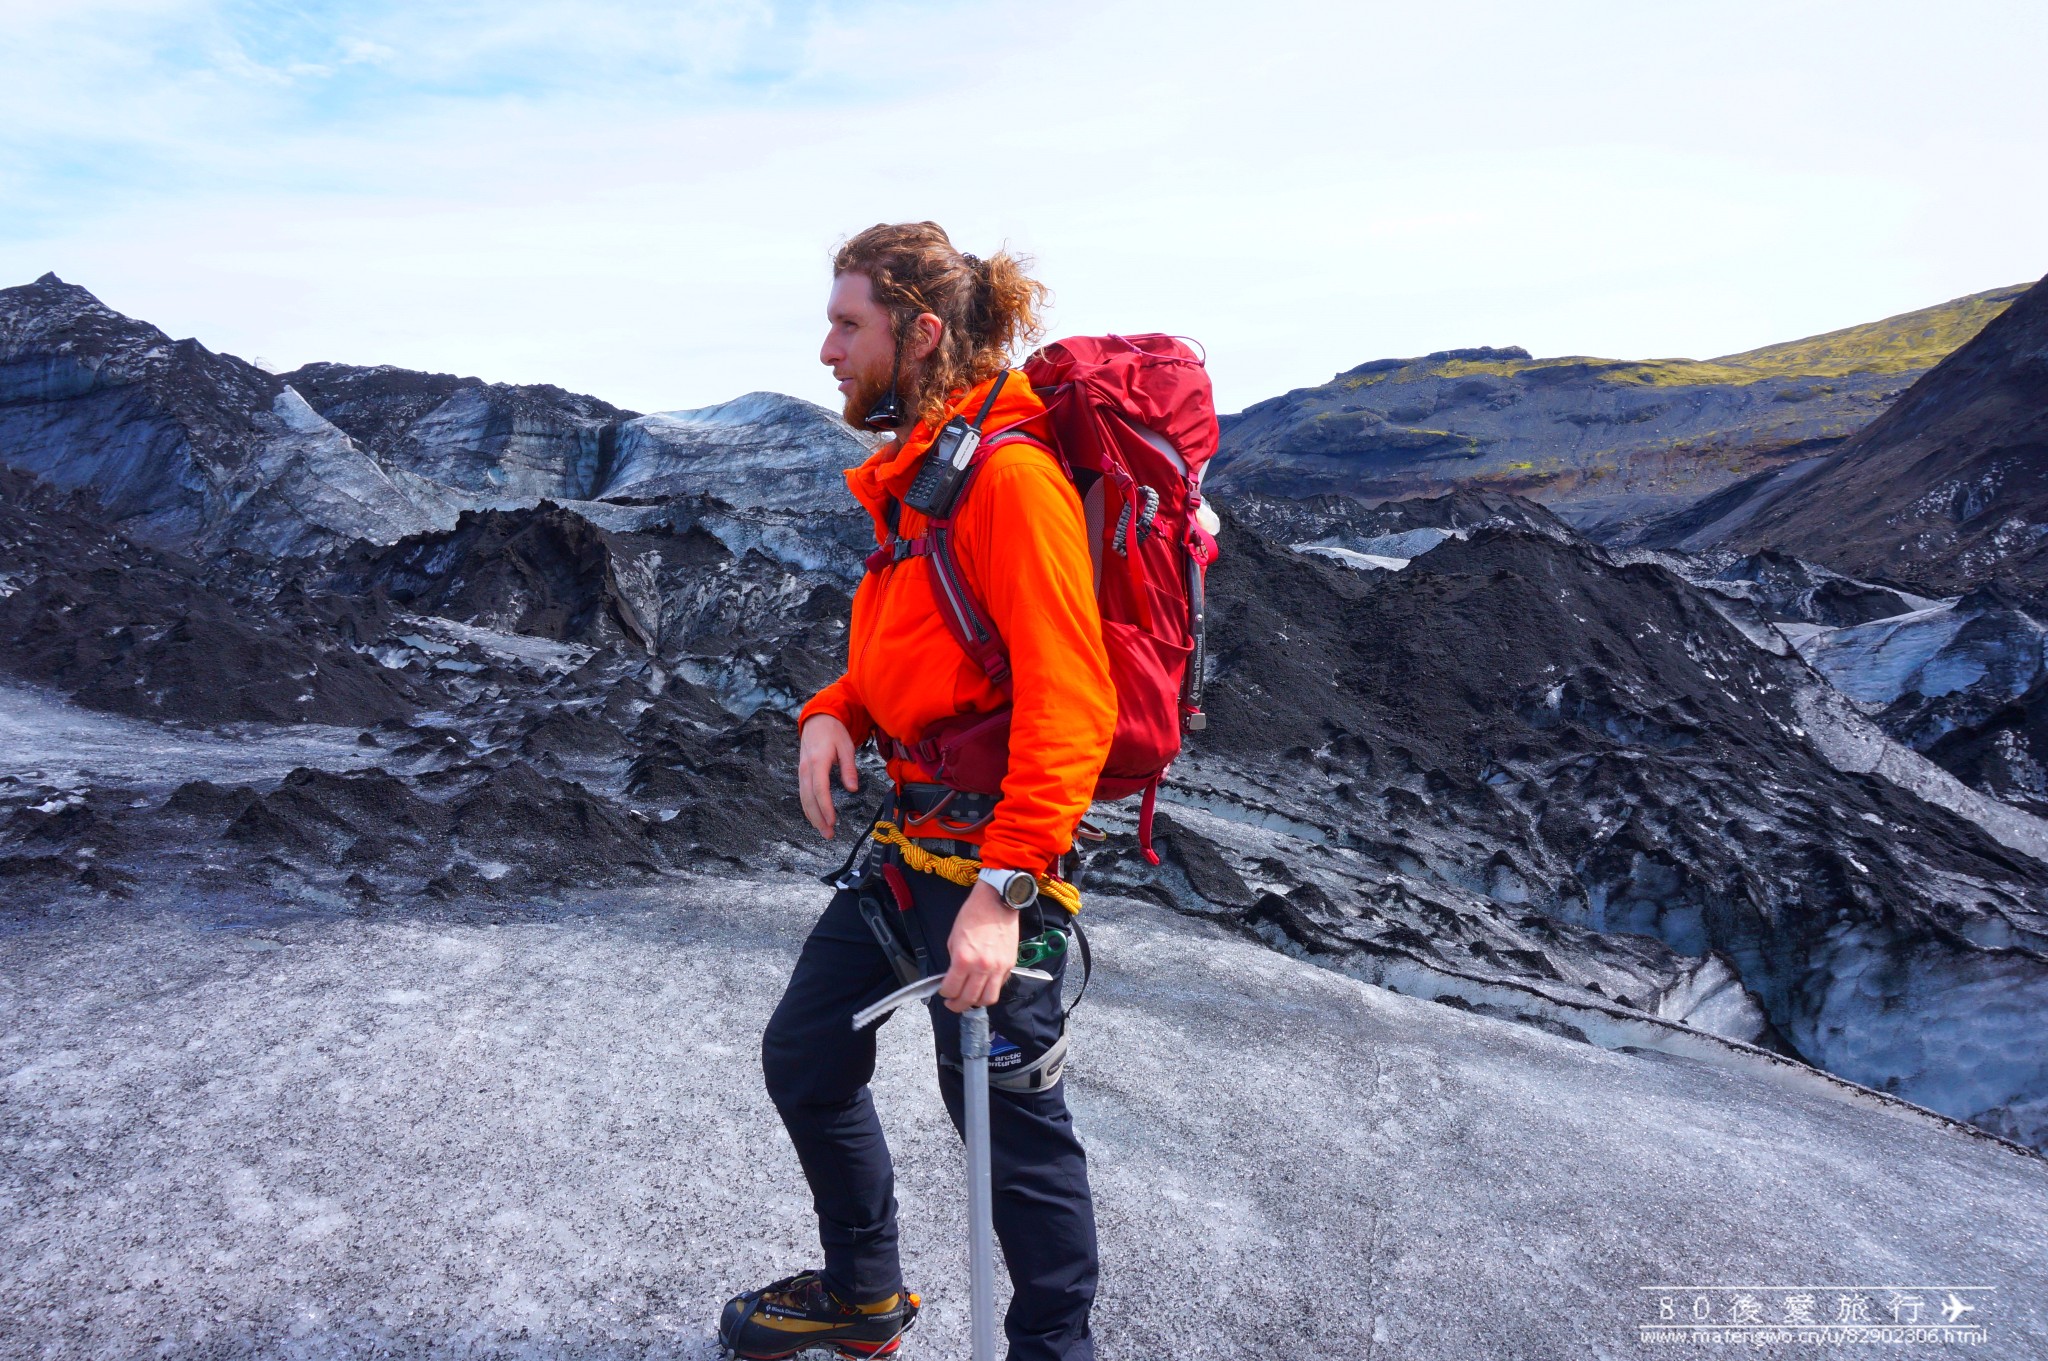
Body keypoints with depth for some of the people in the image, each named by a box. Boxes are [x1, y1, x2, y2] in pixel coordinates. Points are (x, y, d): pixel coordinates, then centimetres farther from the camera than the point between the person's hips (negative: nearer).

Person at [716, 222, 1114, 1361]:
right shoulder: (913, 472, 12)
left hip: (992, 841, -10)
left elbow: (1069, 700, -24)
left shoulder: (1007, 471, -18)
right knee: (803, 1058, 19)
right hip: (909, 828, 10)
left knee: (1009, 1116, 4)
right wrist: (833, 713, 1)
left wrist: (1004, 885, -28)